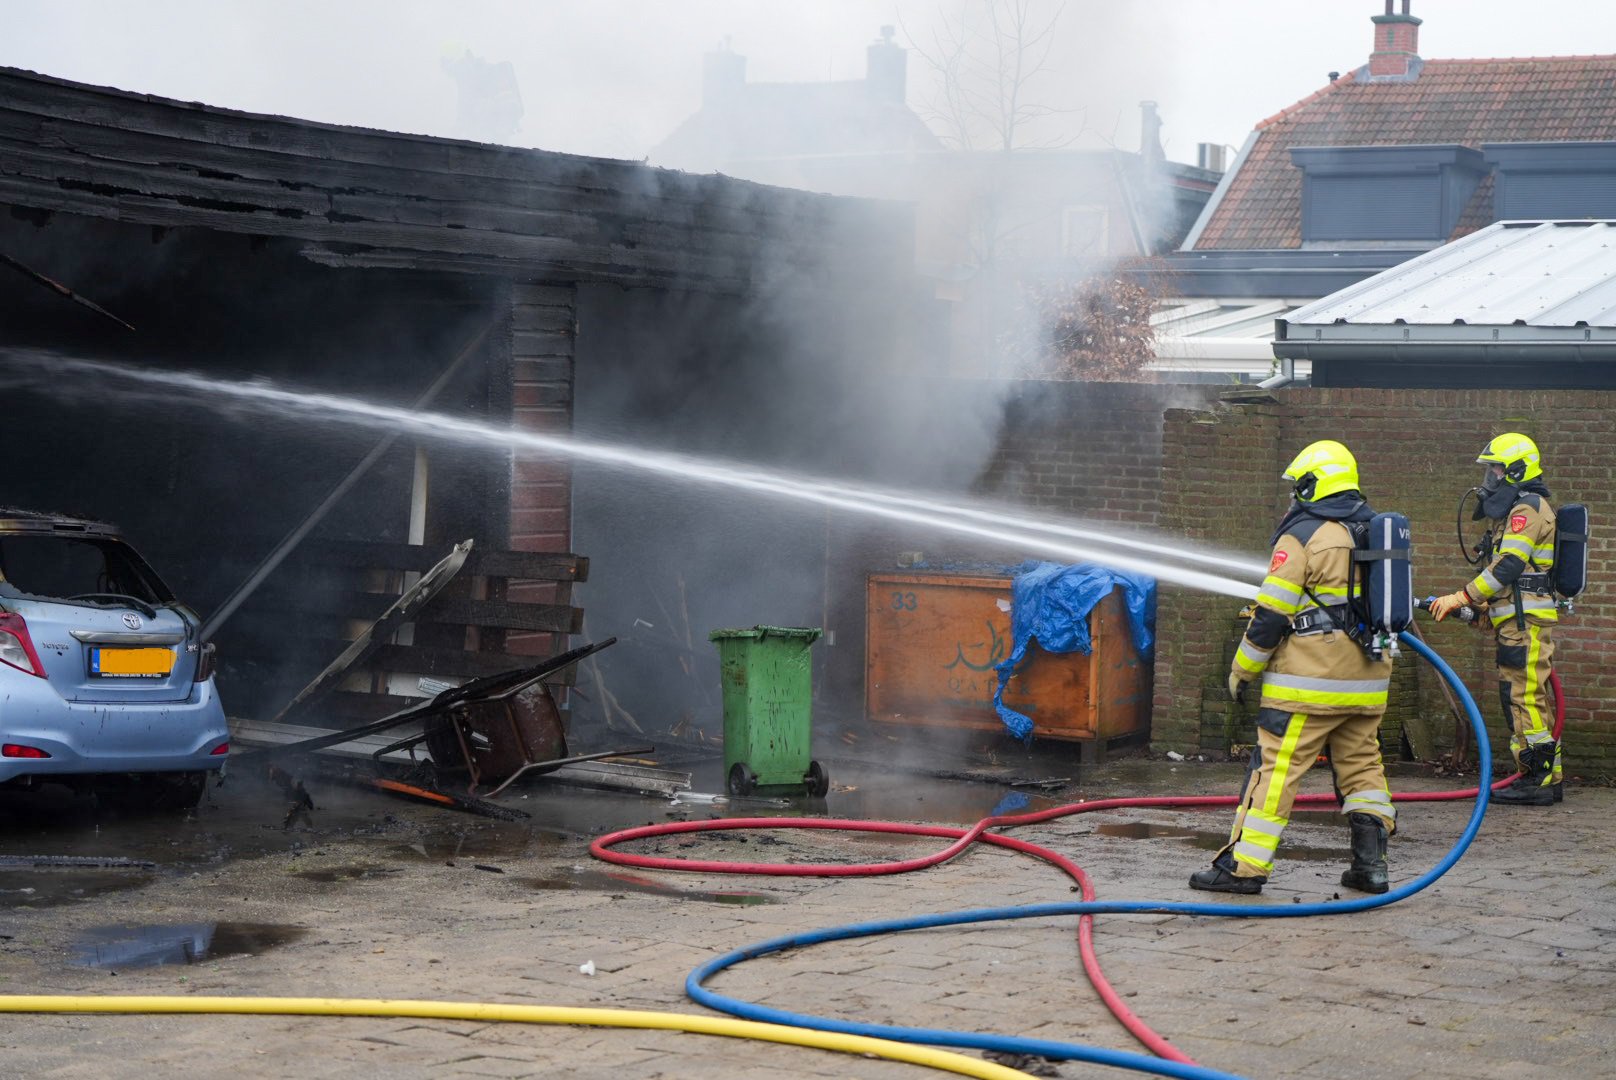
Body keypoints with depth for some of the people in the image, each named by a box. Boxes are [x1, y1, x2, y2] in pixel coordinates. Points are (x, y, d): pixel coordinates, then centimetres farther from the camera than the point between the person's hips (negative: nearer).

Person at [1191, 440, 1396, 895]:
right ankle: (1371, 861, 10)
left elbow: (1272, 613, -10)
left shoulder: (1302, 536, -10)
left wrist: (1242, 669, -1)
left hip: (1310, 679, -7)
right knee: (1362, 763, 14)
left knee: (1277, 765, -6)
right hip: (1368, 681, 7)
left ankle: (1244, 865, -6)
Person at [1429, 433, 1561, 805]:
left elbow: (1507, 567, -20)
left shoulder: (1527, 509, -11)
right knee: (1530, 700, 11)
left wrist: (1461, 598, -19)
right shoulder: (1520, 509, 22)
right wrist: (1484, 604, 16)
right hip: (1520, 619, 11)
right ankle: (1547, 777, 14)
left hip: (1525, 621, -11)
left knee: (1524, 698, -11)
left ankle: (1538, 781, -11)